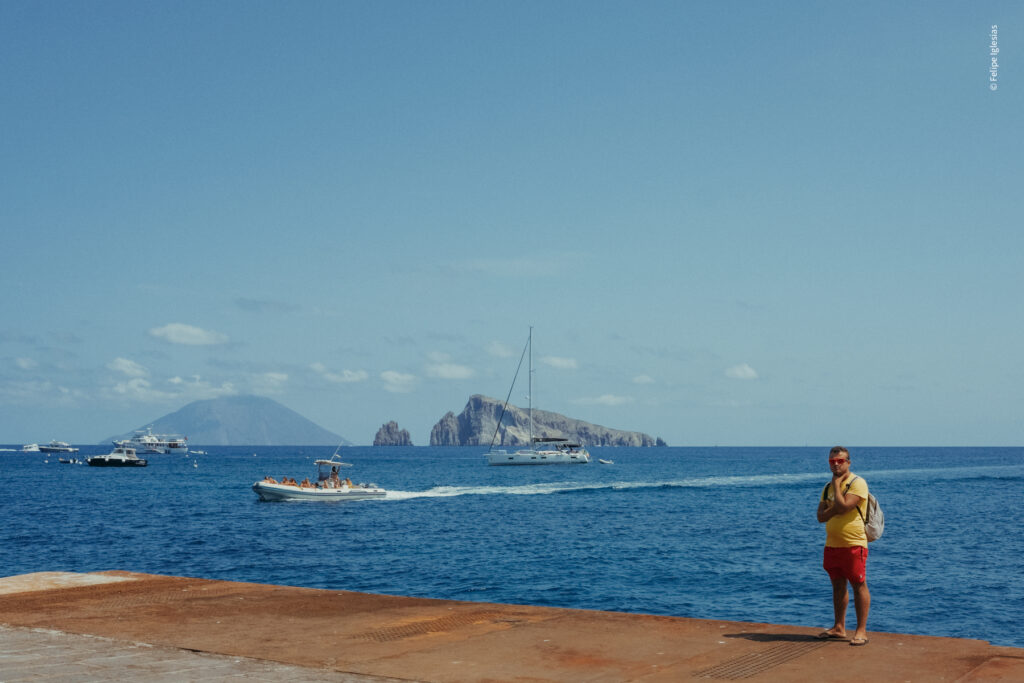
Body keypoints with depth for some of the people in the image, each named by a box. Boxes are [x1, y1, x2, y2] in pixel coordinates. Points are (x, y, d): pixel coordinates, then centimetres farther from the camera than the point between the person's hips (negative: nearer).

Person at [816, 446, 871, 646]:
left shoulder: (857, 483, -8)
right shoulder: (828, 487, 15)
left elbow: (843, 507, -21)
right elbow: (821, 516, 6)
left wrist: (837, 484, -9)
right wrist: (836, 508, -12)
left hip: (853, 544, -7)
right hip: (832, 544, 7)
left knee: (859, 585, -4)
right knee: (838, 586, 12)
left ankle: (861, 631, 0)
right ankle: (839, 628, 19)